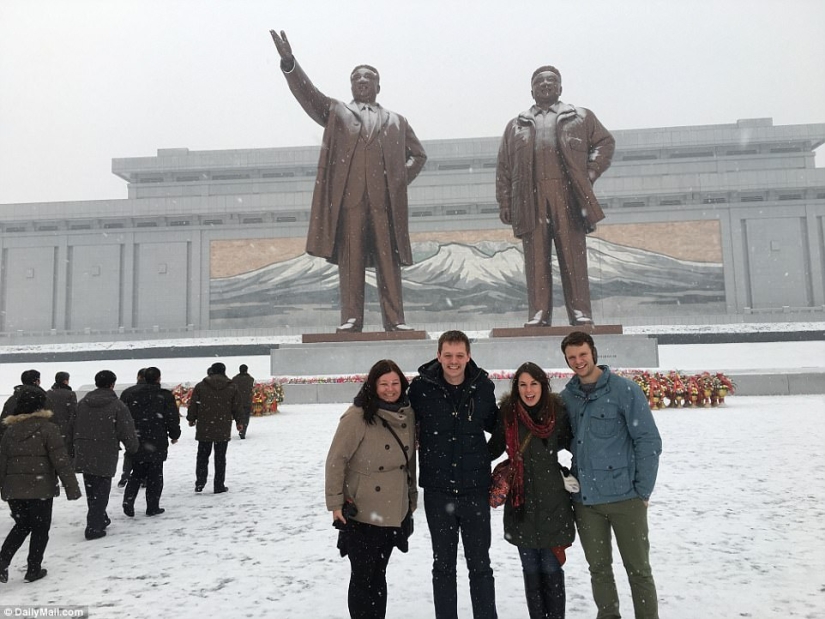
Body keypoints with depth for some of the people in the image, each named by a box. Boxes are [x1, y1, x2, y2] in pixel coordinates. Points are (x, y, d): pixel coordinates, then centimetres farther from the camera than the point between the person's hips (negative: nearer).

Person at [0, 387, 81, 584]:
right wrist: (72, 488, -10)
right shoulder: (48, 428, -10)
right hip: (40, 489, -5)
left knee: (22, 525, 22)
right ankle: (33, 569, 15)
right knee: (40, 528, 10)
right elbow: (61, 461, -13)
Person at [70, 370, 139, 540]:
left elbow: (71, 428, 13)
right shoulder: (117, 405, -10)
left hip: (83, 455, 6)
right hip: (105, 457, -6)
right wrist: (133, 448, 8)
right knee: (101, 492, 2)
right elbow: (127, 432, -10)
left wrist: (73, 449, 23)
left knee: (91, 491, 18)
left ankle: (100, 519, 33)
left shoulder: (82, 403, 8)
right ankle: (93, 527, -1)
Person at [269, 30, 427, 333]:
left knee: (389, 261, -2)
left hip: (385, 200, 1)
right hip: (347, 197, -1)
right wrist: (289, 62, -10)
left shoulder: (396, 121, 24)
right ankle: (351, 319, -2)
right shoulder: (336, 112, 20)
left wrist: (403, 179, 11)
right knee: (350, 261, -4)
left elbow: (418, 154, 28)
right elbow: (307, 93, 6)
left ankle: (395, 320, -1)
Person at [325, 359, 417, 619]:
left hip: (394, 513, 5)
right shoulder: (357, 416, -16)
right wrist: (335, 502, -14)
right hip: (362, 513, -5)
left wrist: (412, 497, 16)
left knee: (378, 576, 18)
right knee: (362, 578, 6)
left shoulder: (407, 415, 2)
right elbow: (336, 460, -13)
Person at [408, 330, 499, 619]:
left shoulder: (484, 386, -3)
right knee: (443, 564, 13)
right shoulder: (421, 387, -8)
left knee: (479, 564, 11)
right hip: (437, 489, 0)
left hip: (475, 488, 1)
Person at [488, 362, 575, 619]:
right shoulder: (507, 412, -6)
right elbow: (494, 448, 6)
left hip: (552, 500, -1)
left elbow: (569, 443, 9)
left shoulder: (557, 411, -7)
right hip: (521, 501, 1)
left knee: (551, 567, 5)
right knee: (530, 568, 12)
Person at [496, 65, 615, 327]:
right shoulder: (515, 126, 22)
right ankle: (538, 314, -1)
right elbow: (503, 167, 16)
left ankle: (580, 313, -1)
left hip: (567, 195, -1)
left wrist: (590, 173, 1)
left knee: (573, 256, -4)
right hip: (531, 199, 1)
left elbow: (605, 142, 17)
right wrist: (504, 203, 5)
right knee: (536, 259, -3)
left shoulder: (581, 117, 21)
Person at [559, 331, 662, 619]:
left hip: (624, 496, -4)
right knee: (599, 568, 14)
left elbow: (649, 441, -8)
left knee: (638, 569, 7)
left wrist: (643, 490, -9)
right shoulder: (567, 396, 5)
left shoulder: (625, 390, -7)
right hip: (585, 499, 4)